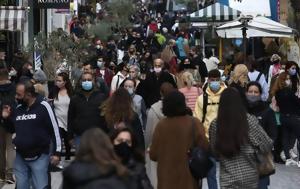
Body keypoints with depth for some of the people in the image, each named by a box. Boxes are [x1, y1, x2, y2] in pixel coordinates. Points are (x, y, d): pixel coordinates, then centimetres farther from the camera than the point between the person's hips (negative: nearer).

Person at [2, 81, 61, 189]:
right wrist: (6, 118, 3)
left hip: (39, 157, -6)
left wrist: (56, 152, -11)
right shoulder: (18, 109, 5)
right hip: (20, 157, 6)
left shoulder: (43, 106, -12)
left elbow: (54, 129, -10)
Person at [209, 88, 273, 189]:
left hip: (228, 179, -1)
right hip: (250, 176, 1)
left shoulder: (215, 124, -10)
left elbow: (214, 151, 0)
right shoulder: (250, 120, -11)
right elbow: (267, 146, -7)